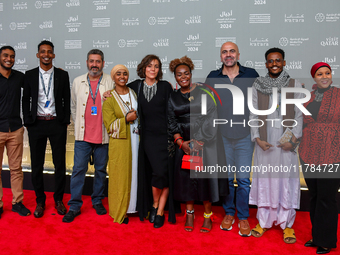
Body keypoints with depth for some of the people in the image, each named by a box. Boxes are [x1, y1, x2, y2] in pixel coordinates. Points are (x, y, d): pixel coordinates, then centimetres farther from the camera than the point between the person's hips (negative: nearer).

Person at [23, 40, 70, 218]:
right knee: (37, 165, 7)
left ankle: (59, 199, 22)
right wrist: (28, 122, -1)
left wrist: (65, 121, -2)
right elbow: (26, 100, 6)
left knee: (60, 164, 5)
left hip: (57, 124, 0)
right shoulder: (29, 75, 5)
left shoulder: (62, 75, 3)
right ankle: (40, 201, 22)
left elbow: (67, 100, 5)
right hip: (36, 124, 1)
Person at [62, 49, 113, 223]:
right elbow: (73, 106, 16)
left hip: (102, 136, -1)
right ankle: (74, 206, 10)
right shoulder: (78, 82, 8)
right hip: (82, 135, 1)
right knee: (79, 169, 0)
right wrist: (78, 124, 12)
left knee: (101, 170, 10)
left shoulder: (111, 82, 1)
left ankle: (97, 201, 26)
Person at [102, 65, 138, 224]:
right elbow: (110, 125, -8)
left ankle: (131, 207, 22)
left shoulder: (134, 94, 11)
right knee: (120, 177, 2)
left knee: (135, 173, 7)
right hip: (119, 143, -4)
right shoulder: (109, 99, -2)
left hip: (135, 141, 4)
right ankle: (119, 211, 16)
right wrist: (127, 119, -17)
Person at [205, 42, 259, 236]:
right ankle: (229, 213, 28)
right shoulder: (213, 77, 5)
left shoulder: (251, 74, 2)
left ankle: (243, 217, 19)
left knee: (243, 179, 2)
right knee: (226, 178, 10)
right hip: (222, 135, 1)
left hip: (245, 135, -1)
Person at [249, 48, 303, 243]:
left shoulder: (295, 85, 2)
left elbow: (299, 115, 0)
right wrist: (257, 138, -7)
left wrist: (293, 139, -11)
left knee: (287, 179, 2)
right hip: (265, 140, 1)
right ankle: (264, 221, 19)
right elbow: (254, 115, 4)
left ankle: (287, 224, 15)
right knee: (264, 178, 6)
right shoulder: (258, 86, 5)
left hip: (287, 140, -1)